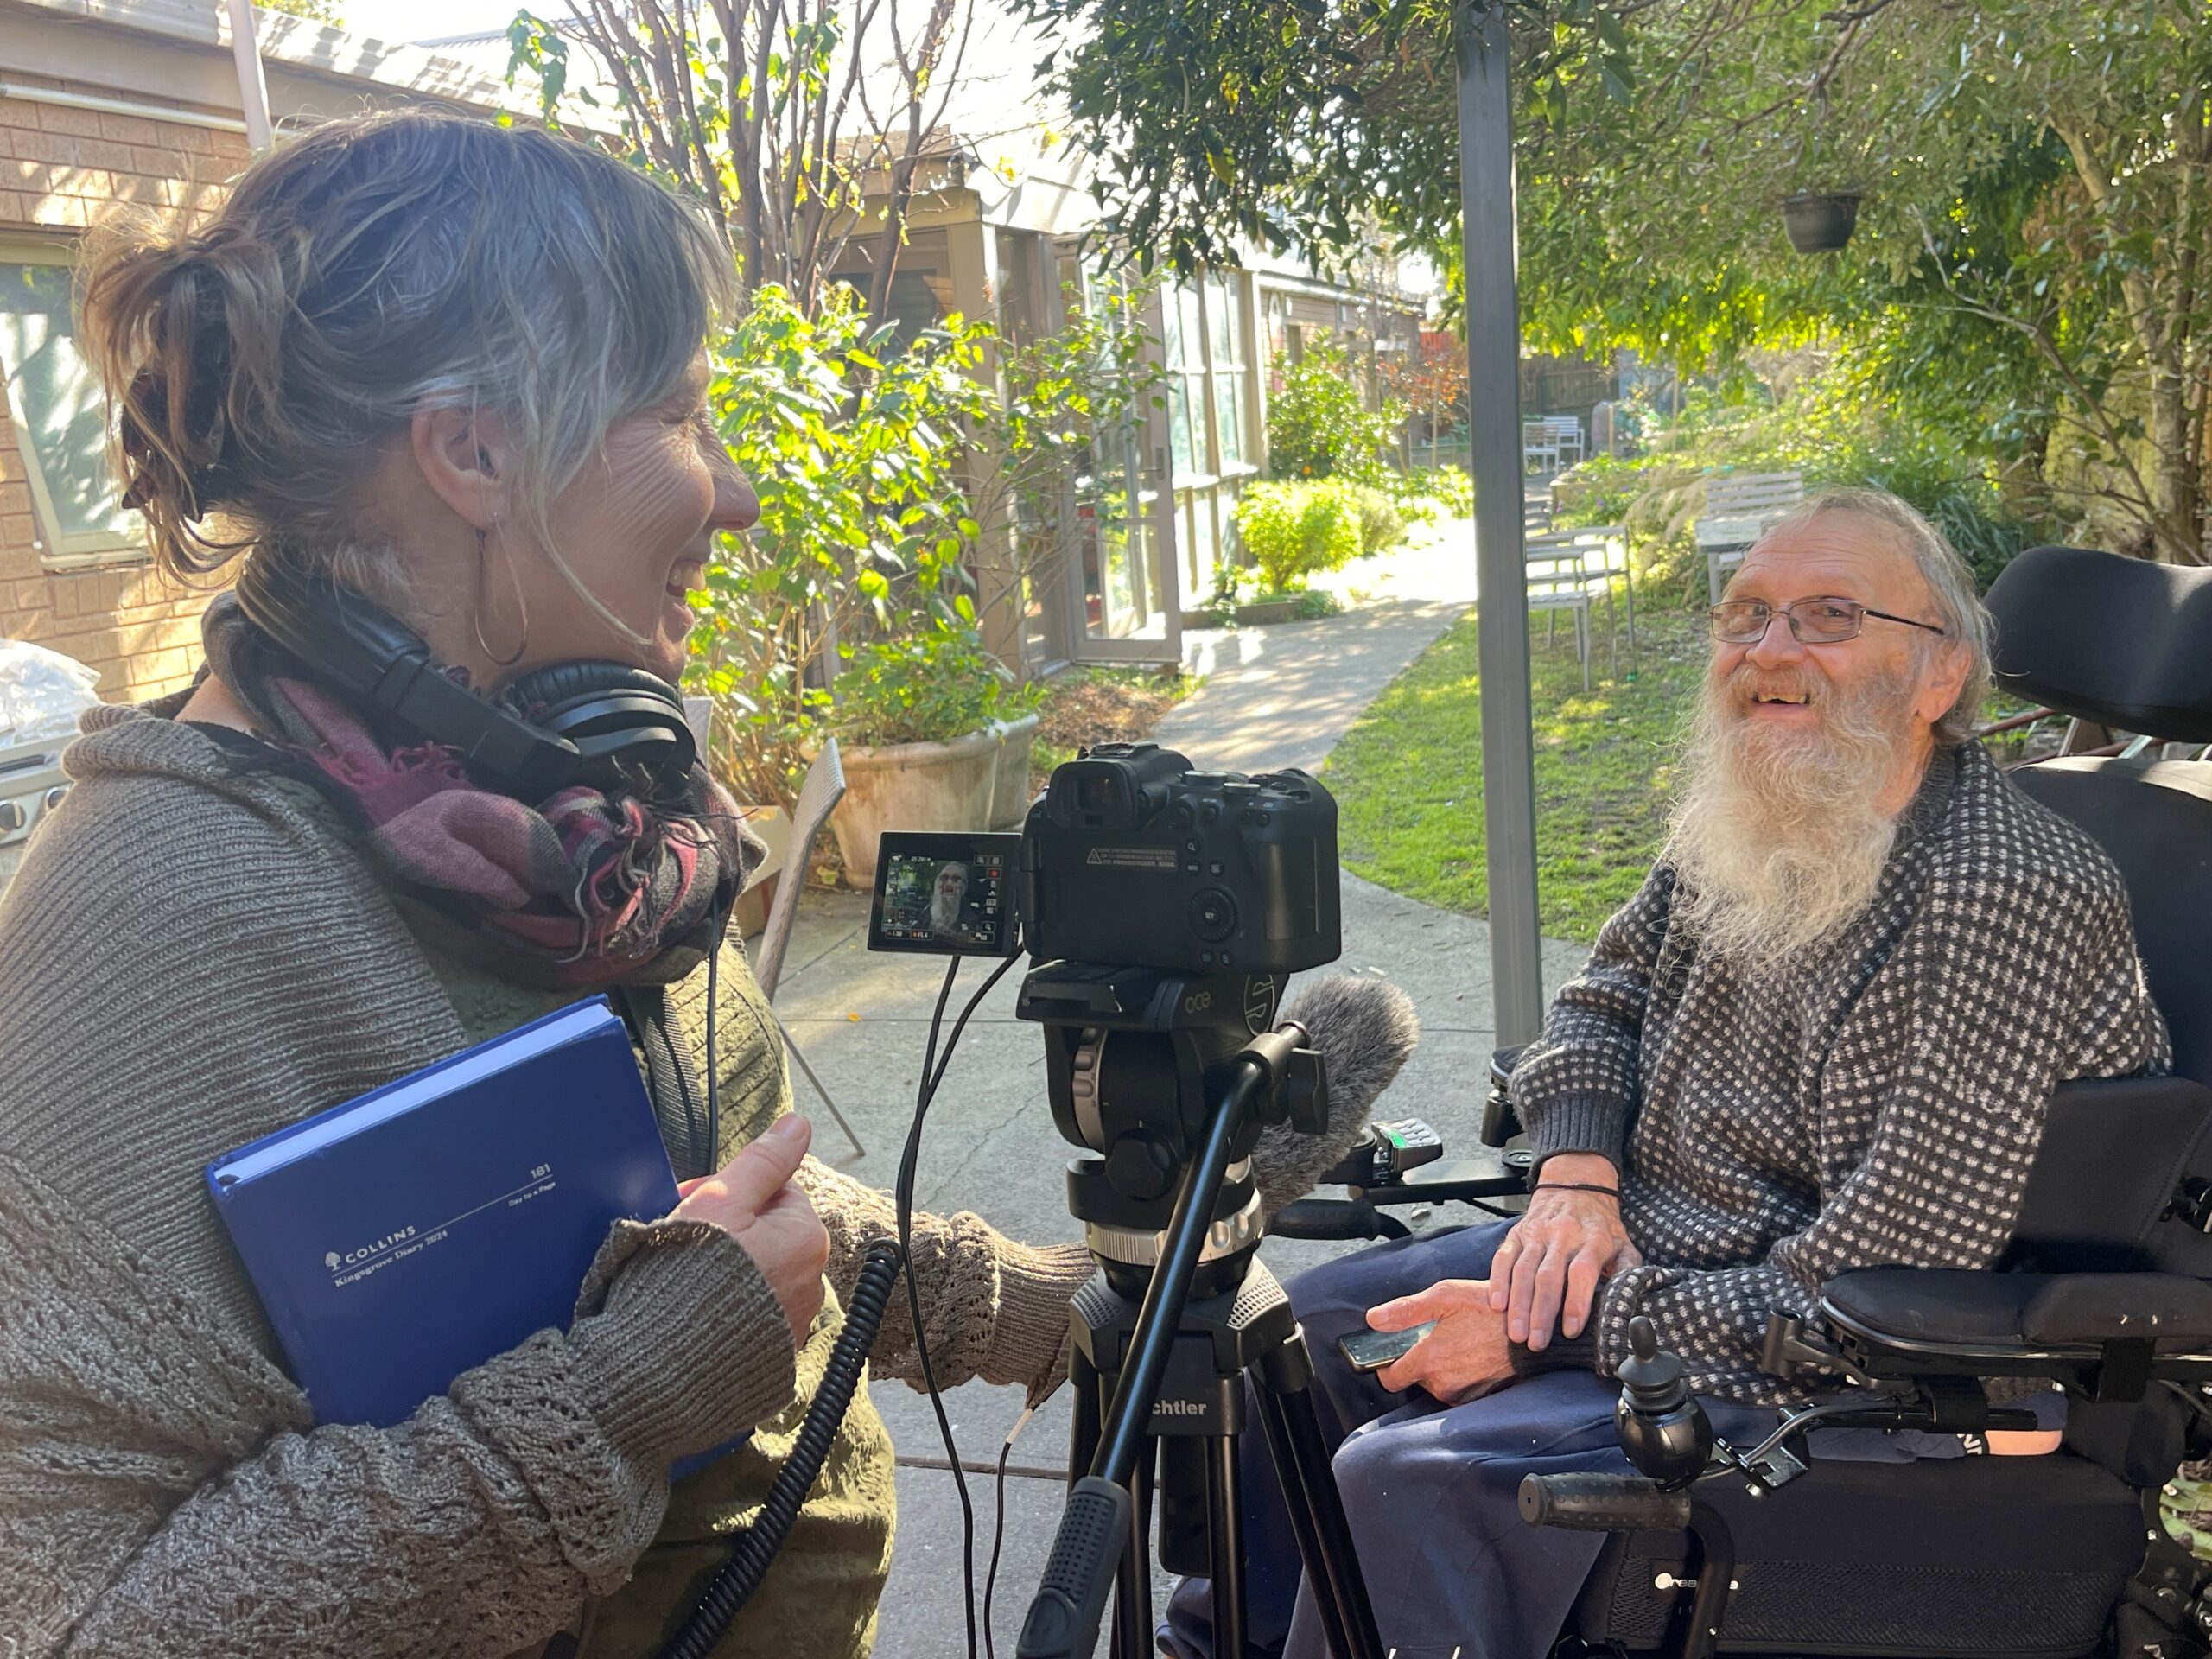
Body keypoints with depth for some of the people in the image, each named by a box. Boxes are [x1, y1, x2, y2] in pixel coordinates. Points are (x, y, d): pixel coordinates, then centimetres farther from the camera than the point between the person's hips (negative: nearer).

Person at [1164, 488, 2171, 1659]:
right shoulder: (1745, 817, -1)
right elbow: (1604, 994, 15)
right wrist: (1575, 1172, -6)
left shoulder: (2006, 899, -27)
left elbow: (1866, 1298, -28)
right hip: (1644, 1244, 9)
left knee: (1408, 1476, -24)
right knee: (1299, 1331, 10)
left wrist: (1551, 1333, -23)